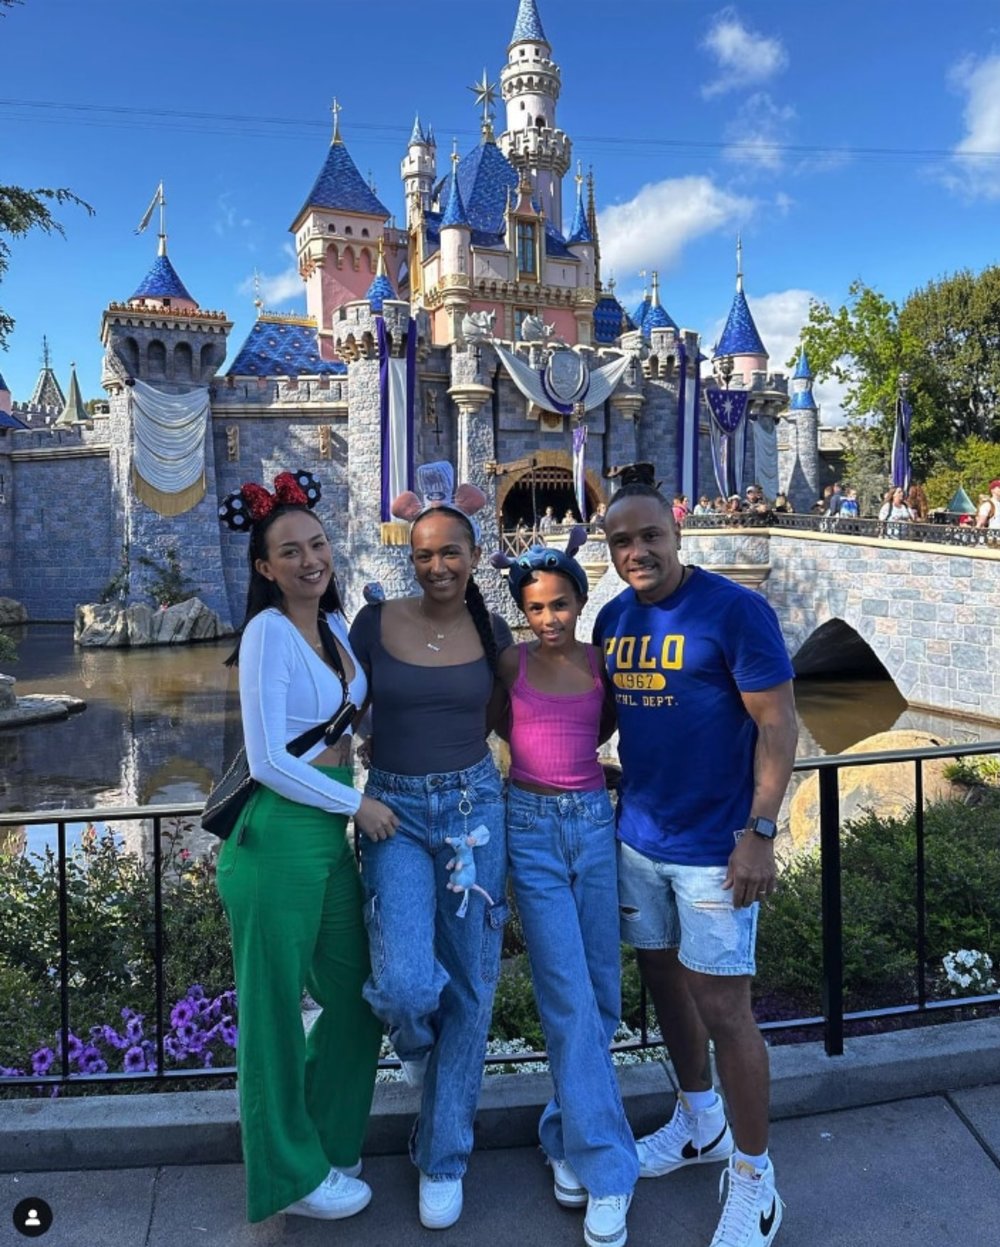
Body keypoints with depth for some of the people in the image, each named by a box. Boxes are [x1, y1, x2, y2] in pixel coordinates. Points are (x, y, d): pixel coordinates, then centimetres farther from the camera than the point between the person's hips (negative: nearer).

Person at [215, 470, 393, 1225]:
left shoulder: (335, 624, 8)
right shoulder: (269, 631, -15)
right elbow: (267, 760, -18)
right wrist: (356, 805, -10)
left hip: (332, 832, 8)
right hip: (278, 835, -8)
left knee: (356, 1002, 18)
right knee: (277, 1008, 11)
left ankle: (322, 1145, 41)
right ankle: (291, 1175, 32)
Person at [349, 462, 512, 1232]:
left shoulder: (494, 635, 2)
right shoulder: (374, 624, -3)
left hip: (474, 809, 2)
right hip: (395, 812, -1)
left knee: (469, 988, 8)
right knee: (405, 984, -17)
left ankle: (443, 1158, 30)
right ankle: (418, 1042, 25)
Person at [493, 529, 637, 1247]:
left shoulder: (602, 662, 3)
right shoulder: (512, 664, -1)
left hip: (595, 822, 3)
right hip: (534, 827, -3)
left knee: (599, 995, 9)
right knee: (570, 1000, -6)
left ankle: (569, 1135, 31)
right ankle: (607, 1172, 4)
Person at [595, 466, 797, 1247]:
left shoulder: (736, 610, -15)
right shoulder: (613, 619, 4)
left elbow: (778, 724, -14)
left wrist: (759, 834, -19)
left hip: (714, 847, -6)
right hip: (637, 836, 7)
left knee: (723, 1009, 1)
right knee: (663, 979, 19)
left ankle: (754, 1181, 23)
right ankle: (700, 1124, 43)